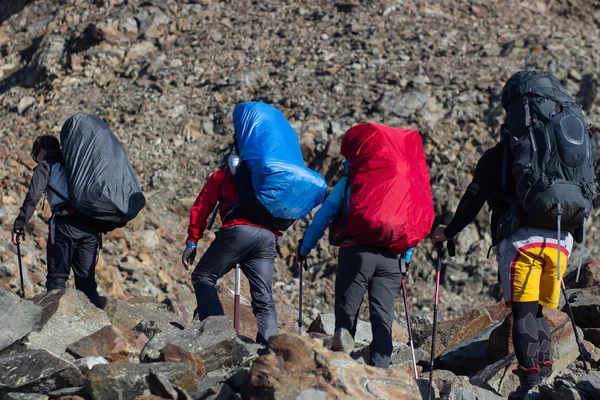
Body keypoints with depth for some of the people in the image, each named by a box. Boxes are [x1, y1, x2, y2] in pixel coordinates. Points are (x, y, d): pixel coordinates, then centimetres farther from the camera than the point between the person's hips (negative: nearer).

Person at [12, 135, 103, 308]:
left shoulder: (45, 166, 10)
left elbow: (32, 198, -2)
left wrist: (19, 226, -2)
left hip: (64, 225, -5)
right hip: (90, 227, 5)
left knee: (57, 277, 0)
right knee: (86, 280, 8)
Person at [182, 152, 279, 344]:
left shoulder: (222, 175, 25)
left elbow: (201, 207, 15)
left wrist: (192, 242, 13)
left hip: (237, 231, -4)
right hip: (269, 237, 4)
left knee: (203, 277, 6)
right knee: (264, 299, 5)